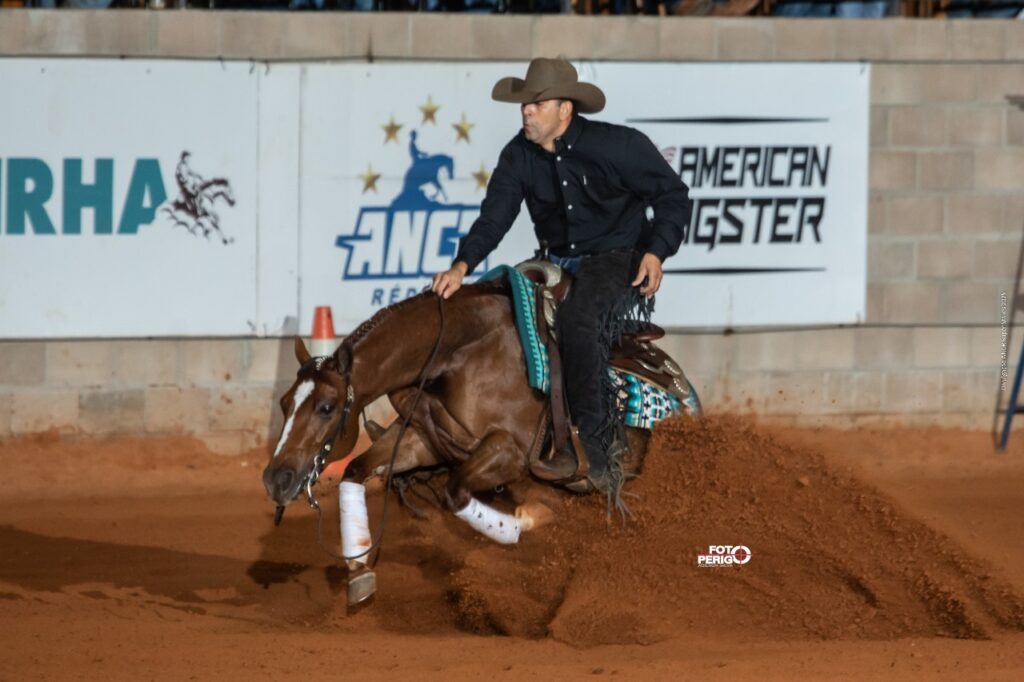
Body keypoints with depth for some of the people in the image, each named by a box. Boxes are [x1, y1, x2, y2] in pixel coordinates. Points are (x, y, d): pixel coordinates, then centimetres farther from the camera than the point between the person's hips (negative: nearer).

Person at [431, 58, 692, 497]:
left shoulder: (618, 146, -14)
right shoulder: (519, 156, -2)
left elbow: (674, 197, -6)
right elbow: (494, 217, -9)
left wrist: (656, 251, -20)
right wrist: (463, 265, -25)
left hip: (619, 262, -6)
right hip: (556, 263, 6)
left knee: (578, 319, -35)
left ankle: (599, 448, -29)